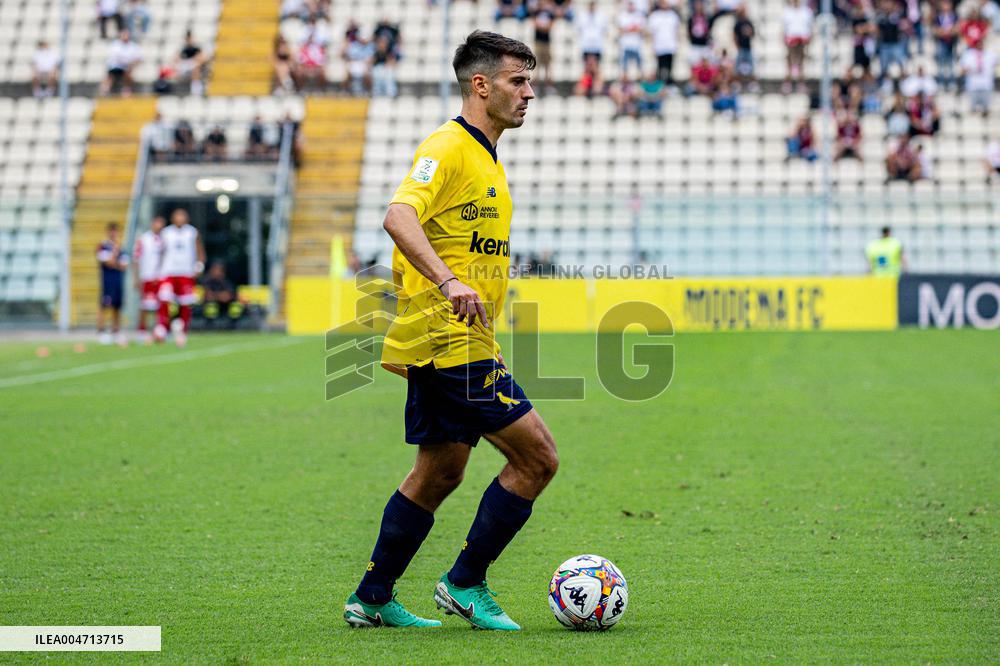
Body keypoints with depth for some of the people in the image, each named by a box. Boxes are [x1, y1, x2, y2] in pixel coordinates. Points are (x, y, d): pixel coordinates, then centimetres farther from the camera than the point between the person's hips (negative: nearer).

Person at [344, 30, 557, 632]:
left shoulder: (487, 158, 19)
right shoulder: (448, 147, -13)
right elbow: (399, 216, -28)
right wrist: (448, 282, -41)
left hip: (450, 344, 10)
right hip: (451, 341, -10)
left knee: (438, 474, 15)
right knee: (538, 458, -8)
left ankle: (373, 599, 21)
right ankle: (465, 583, 0)